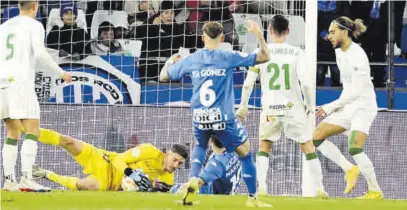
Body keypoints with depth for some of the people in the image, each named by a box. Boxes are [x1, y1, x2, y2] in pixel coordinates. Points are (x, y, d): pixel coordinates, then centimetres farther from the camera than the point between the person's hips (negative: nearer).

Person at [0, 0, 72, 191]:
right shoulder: (34, 26, 0)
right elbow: (40, 54, -13)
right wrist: (61, 73, -3)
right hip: (21, 82, -7)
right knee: (32, 131, -8)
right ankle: (26, 178, -22)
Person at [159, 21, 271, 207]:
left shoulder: (190, 60, 3)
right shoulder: (228, 58, -4)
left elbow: (163, 76, 17)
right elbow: (264, 57, -1)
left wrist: (170, 62, 37)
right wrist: (259, 35, 10)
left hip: (199, 119, 3)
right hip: (224, 119, -3)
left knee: (199, 146, 32)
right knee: (245, 153, 15)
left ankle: (193, 182, 6)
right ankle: (252, 199, 16)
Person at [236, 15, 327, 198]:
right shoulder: (297, 53, -5)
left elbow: (248, 83, -5)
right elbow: (306, 82, -13)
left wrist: (243, 106, 8)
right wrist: (309, 104, 4)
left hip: (270, 109, 1)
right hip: (294, 108, -1)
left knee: (264, 147, 18)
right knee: (308, 148, 12)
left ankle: (261, 188, 3)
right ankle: (319, 189, 7)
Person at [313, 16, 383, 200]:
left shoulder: (357, 55, -19)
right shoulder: (339, 52, 8)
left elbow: (357, 91, -23)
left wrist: (332, 106, -21)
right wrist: (339, 105, 21)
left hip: (363, 106, -9)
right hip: (347, 106, 9)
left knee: (354, 148, -24)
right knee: (317, 138, 0)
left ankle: (376, 191, -14)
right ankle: (350, 170, 6)